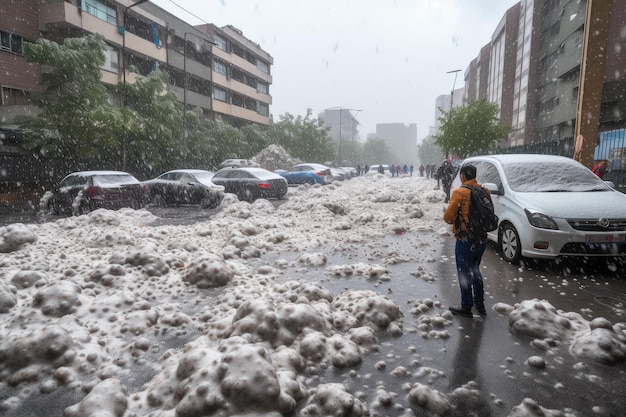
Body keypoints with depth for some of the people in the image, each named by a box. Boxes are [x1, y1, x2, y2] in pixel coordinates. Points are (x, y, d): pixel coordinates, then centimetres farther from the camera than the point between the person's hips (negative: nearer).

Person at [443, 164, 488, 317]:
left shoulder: (460, 192, -17)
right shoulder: (484, 191, 3)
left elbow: (448, 217, -16)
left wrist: (454, 220, 4)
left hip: (466, 240, -7)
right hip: (482, 238, 7)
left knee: (464, 273, 5)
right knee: (475, 270, 22)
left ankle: (466, 307, 13)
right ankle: (479, 303, 32)